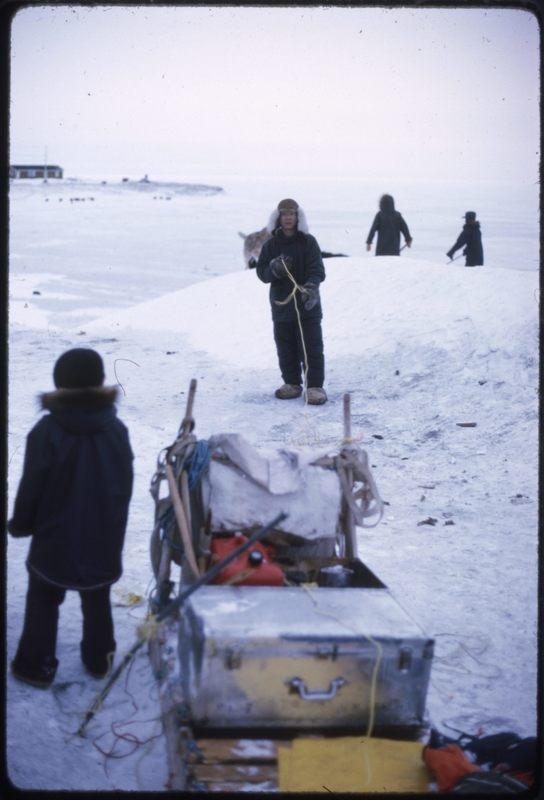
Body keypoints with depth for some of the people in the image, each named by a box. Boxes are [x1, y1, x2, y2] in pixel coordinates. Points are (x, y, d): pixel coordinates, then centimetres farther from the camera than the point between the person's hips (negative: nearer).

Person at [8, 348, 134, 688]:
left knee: (43, 602, 16)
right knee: (98, 600, 22)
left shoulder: (47, 431, -20)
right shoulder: (116, 429, -9)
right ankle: (99, 660, 35)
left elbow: (31, 488, -13)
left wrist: (19, 525, 5)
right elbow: (126, 484, 1)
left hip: (56, 537, -3)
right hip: (104, 537, 3)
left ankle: (36, 666, 26)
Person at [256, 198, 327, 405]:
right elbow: (261, 271, 2)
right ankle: (292, 383, 23)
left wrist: (311, 286, -32)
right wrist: (274, 269, -20)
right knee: (286, 349, 11)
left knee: (311, 348, -3)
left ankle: (315, 386, 3)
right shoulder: (271, 245, 5)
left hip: (307, 305, -3)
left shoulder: (308, 242, -3)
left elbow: (317, 269, -12)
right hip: (281, 304, 3)